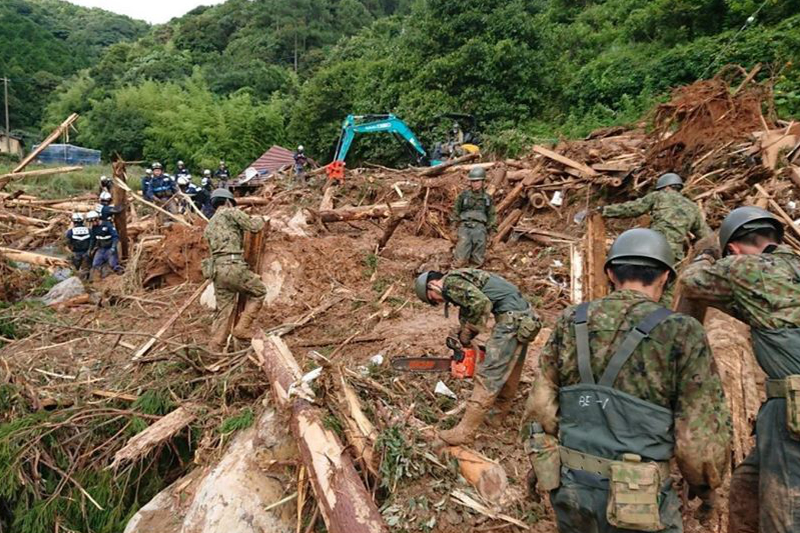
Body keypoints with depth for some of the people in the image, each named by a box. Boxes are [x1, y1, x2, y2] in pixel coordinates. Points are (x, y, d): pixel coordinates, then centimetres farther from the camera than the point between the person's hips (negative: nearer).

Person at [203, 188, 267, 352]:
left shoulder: (209, 226, 28)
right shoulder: (230, 212, 3)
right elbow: (253, 227, -1)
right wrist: (260, 219, 21)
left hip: (216, 269, 8)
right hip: (232, 266, -8)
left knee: (223, 310, 10)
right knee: (259, 291, 9)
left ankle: (215, 348, 10)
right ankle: (242, 328, 4)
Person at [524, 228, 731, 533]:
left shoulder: (571, 322, -4)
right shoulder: (682, 334, -14)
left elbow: (541, 404, 1)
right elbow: (701, 437, -11)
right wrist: (706, 487, 9)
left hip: (570, 487, 4)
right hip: (637, 501, -4)